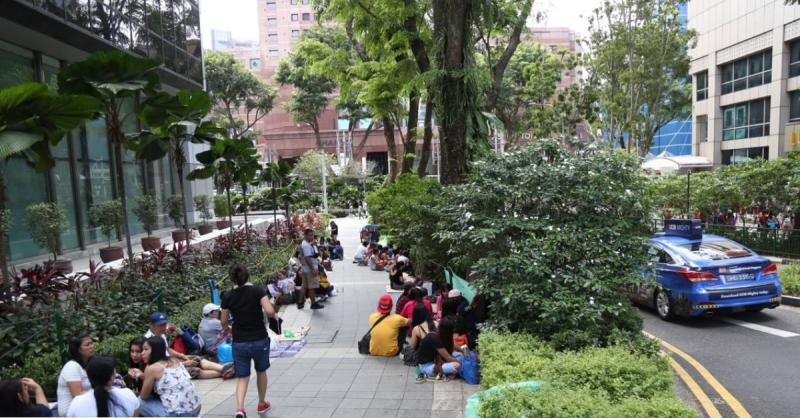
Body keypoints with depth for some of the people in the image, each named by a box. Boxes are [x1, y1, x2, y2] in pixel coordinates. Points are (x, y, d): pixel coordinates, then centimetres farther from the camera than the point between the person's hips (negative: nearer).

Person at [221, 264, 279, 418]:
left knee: (242, 377, 11)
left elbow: (224, 323, 5)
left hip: (239, 342, 1)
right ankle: (262, 404, 37)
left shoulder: (228, 297, -4)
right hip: (260, 340, -1)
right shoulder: (257, 291, -11)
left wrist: (227, 327, 26)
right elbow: (269, 311, -21)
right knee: (261, 372, 22)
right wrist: (274, 315, 1)